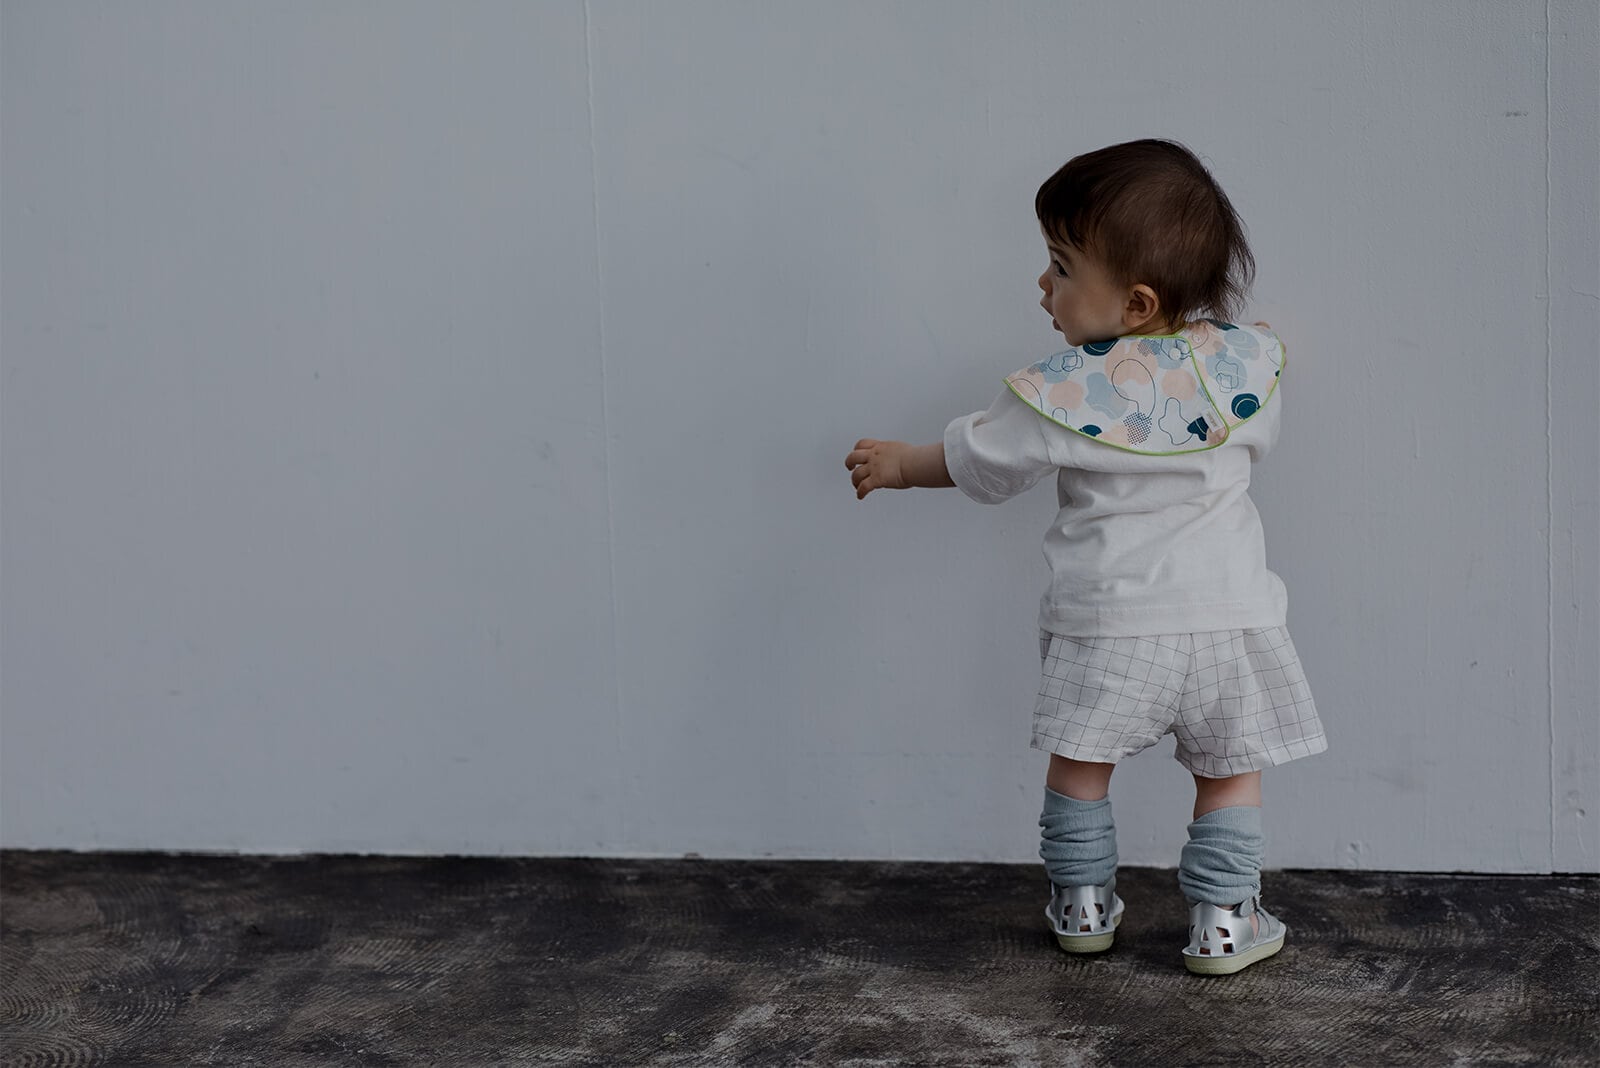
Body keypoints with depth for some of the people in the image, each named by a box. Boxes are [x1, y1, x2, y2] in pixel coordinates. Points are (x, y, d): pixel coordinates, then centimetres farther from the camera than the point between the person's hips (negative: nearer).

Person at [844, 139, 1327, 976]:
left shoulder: (1066, 394, -15)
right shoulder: (1247, 362, -5)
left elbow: (977, 460, 0)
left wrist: (898, 465, 19)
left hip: (1108, 620, -2)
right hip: (1229, 616, 2)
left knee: (1079, 764, 17)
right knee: (1228, 773, 15)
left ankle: (1082, 906, 27)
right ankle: (1224, 921, 18)